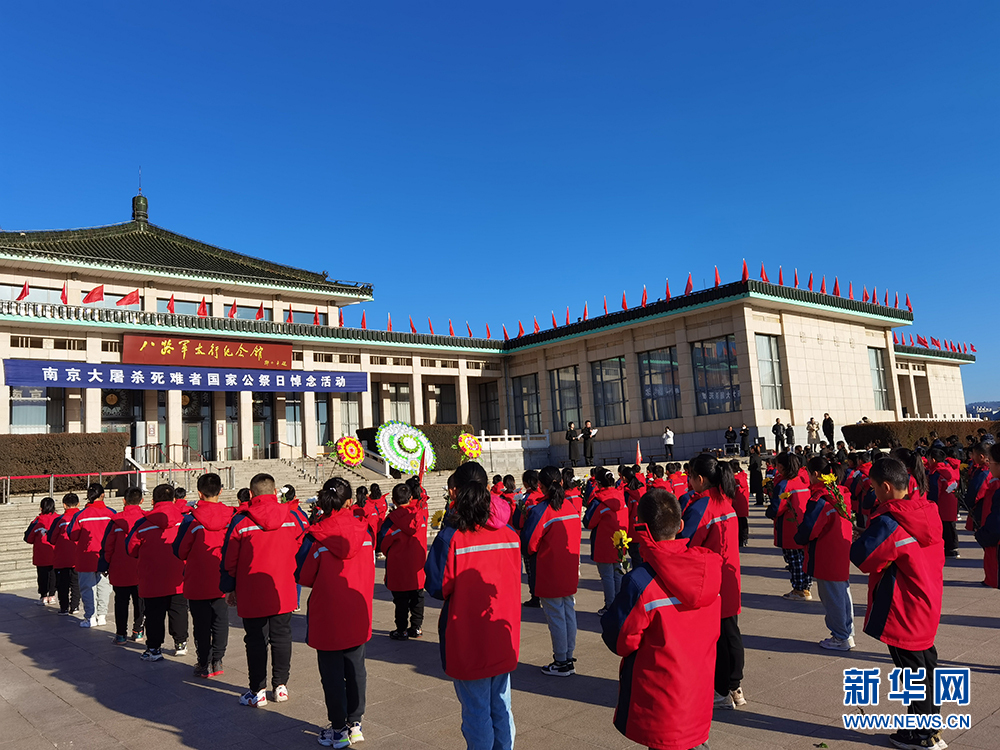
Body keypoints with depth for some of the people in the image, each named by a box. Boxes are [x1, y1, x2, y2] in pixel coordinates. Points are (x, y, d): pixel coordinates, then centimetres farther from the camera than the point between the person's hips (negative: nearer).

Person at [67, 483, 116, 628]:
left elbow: (72, 535, -2)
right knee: (103, 586, 12)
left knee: (88, 587, 7)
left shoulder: (81, 515, -10)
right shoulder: (111, 513, -7)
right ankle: (102, 616, 17)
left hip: (86, 558, -2)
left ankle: (91, 617, 10)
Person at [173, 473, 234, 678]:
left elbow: (180, 551, -4)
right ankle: (217, 661, 19)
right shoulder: (230, 517, -6)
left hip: (197, 583, -2)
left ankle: (204, 664, 15)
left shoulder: (191, 519, -13)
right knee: (220, 621, 13)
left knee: (202, 624, 8)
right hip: (221, 581, 2)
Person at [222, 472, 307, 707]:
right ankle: (281, 686, 22)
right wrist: (296, 584, 18)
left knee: (256, 641, 9)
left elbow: (229, 559, -3)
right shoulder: (293, 516, -4)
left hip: (252, 595, -2)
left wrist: (229, 589, 9)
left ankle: (257, 691, 15)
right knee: (281, 637, 14)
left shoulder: (240, 521, -10)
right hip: (284, 593, 2)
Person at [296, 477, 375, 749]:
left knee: (332, 674, 9)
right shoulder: (364, 534, -6)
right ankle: (355, 724, 26)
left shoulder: (316, 538, -14)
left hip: (327, 617, -3)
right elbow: (370, 572, 4)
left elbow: (303, 576, -5)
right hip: (358, 616, 3)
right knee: (356, 669, 15)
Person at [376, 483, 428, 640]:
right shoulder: (421, 514, -4)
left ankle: (402, 630, 13)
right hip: (417, 565, 3)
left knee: (401, 600, 7)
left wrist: (388, 554, 11)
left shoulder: (392, 519, -14)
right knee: (417, 597, 16)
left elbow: (383, 541, -7)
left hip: (398, 566, -3)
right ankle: (417, 627, 23)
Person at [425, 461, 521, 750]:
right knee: (501, 707, 19)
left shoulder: (451, 537, -19)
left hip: (468, 642, -4)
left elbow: (436, 587, -12)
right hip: (503, 639, 4)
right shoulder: (508, 533, -4)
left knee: (476, 712, 11)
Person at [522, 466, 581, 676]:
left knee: (555, 617, 4)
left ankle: (561, 663, 13)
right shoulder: (571, 508, 1)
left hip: (550, 576, -6)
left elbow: (529, 545, -13)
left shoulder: (540, 511, -18)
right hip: (570, 573, 6)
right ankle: (569, 660, 24)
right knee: (569, 613, 14)